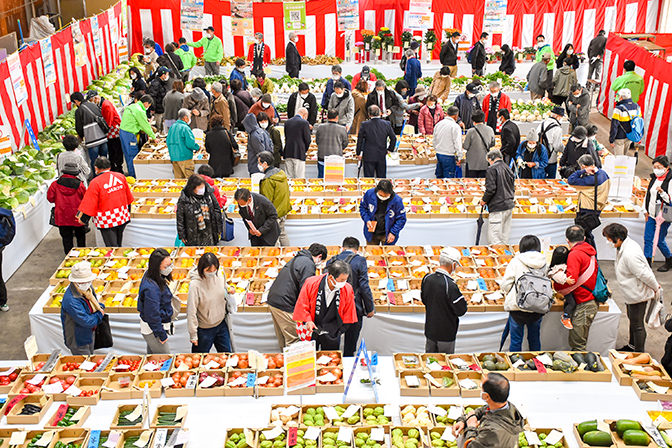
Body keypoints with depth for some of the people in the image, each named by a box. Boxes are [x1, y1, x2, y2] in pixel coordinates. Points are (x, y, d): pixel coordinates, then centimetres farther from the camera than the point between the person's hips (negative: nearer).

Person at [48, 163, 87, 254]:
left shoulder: (55, 184, -7)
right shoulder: (80, 185, -11)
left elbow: (50, 198, 2)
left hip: (62, 217, 1)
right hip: (77, 216, 0)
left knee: (66, 238, 9)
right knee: (80, 236, 17)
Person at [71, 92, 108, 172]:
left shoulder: (79, 111, -6)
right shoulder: (93, 105, 10)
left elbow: (79, 127, 0)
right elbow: (103, 119, 15)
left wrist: (81, 136, 20)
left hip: (92, 140, -6)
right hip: (103, 137, 6)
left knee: (94, 162, 3)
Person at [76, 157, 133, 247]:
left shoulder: (95, 183, -15)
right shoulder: (121, 177, 0)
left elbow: (89, 206, -12)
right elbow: (129, 199, 10)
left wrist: (83, 219, 3)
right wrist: (128, 213, 24)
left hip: (107, 221, -5)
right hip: (123, 218, 5)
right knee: (118, 245, 20)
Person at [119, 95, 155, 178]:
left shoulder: (131, 106, 13)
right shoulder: (140, 111, -17)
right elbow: (146, 126, -9)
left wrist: (147, 132, 20)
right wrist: (153, 137, 4)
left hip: (122, 131, 10)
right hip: (129, 135, -10)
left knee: (128, 155, 16)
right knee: (133, 155, -3)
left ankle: (131, 175, 25)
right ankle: (134, 177, 1)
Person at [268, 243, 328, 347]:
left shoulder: (297, 259, 19)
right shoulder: (309, 264, -12)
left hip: (273, 299, 10)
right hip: (284, 305, -10)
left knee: (282, 338, 19)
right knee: (293, 340, -2)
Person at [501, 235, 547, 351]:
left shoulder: (516, 262, -10)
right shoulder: (543, 263, -1)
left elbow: (505, 285, -8)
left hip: (518, 307, -3)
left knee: (516, 341, 9)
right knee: (535, 339, 20)